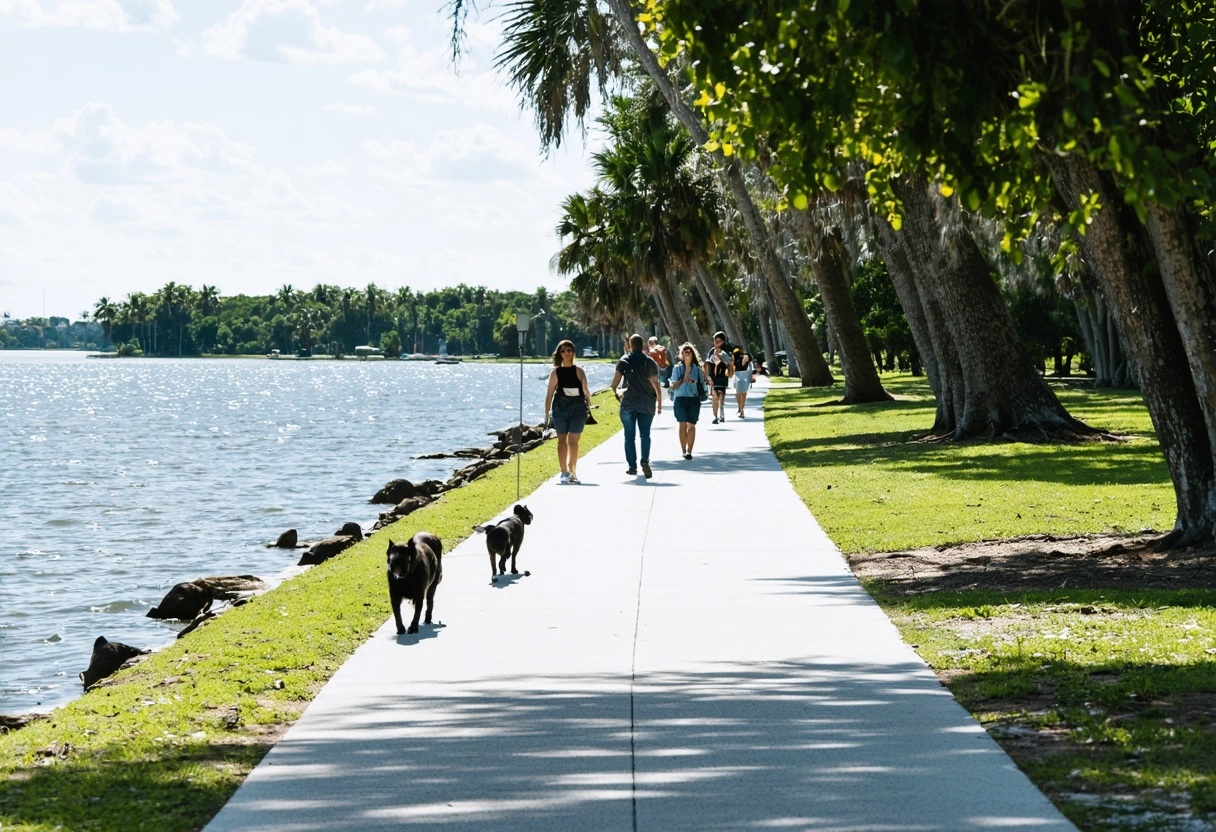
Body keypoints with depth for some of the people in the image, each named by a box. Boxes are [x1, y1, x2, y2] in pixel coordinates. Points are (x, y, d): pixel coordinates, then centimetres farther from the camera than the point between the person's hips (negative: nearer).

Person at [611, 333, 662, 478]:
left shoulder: (623, 361, -1)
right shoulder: (650, 362, -1)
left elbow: (615, 383, -6)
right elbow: (656, 385, -5)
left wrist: (616, 393, 14)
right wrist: (660, 403, 4)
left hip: (628, 403, 0)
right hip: (647, 404, 0)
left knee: (629, 436, 7)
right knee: (645, 435, 5)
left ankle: (632, 466, 4)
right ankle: (645, 460, -16)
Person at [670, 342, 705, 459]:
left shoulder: (697, 369, 9)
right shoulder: (678, 368, 7)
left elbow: (702, 383, 9)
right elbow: (673, 386, 5)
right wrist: (683, 380, -7)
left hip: (694, 400, 0)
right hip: (680, 399, 0)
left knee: (691, 426, -5)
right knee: (683, 425, -3)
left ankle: (689, 451, -7)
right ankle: (684, 451, 3)